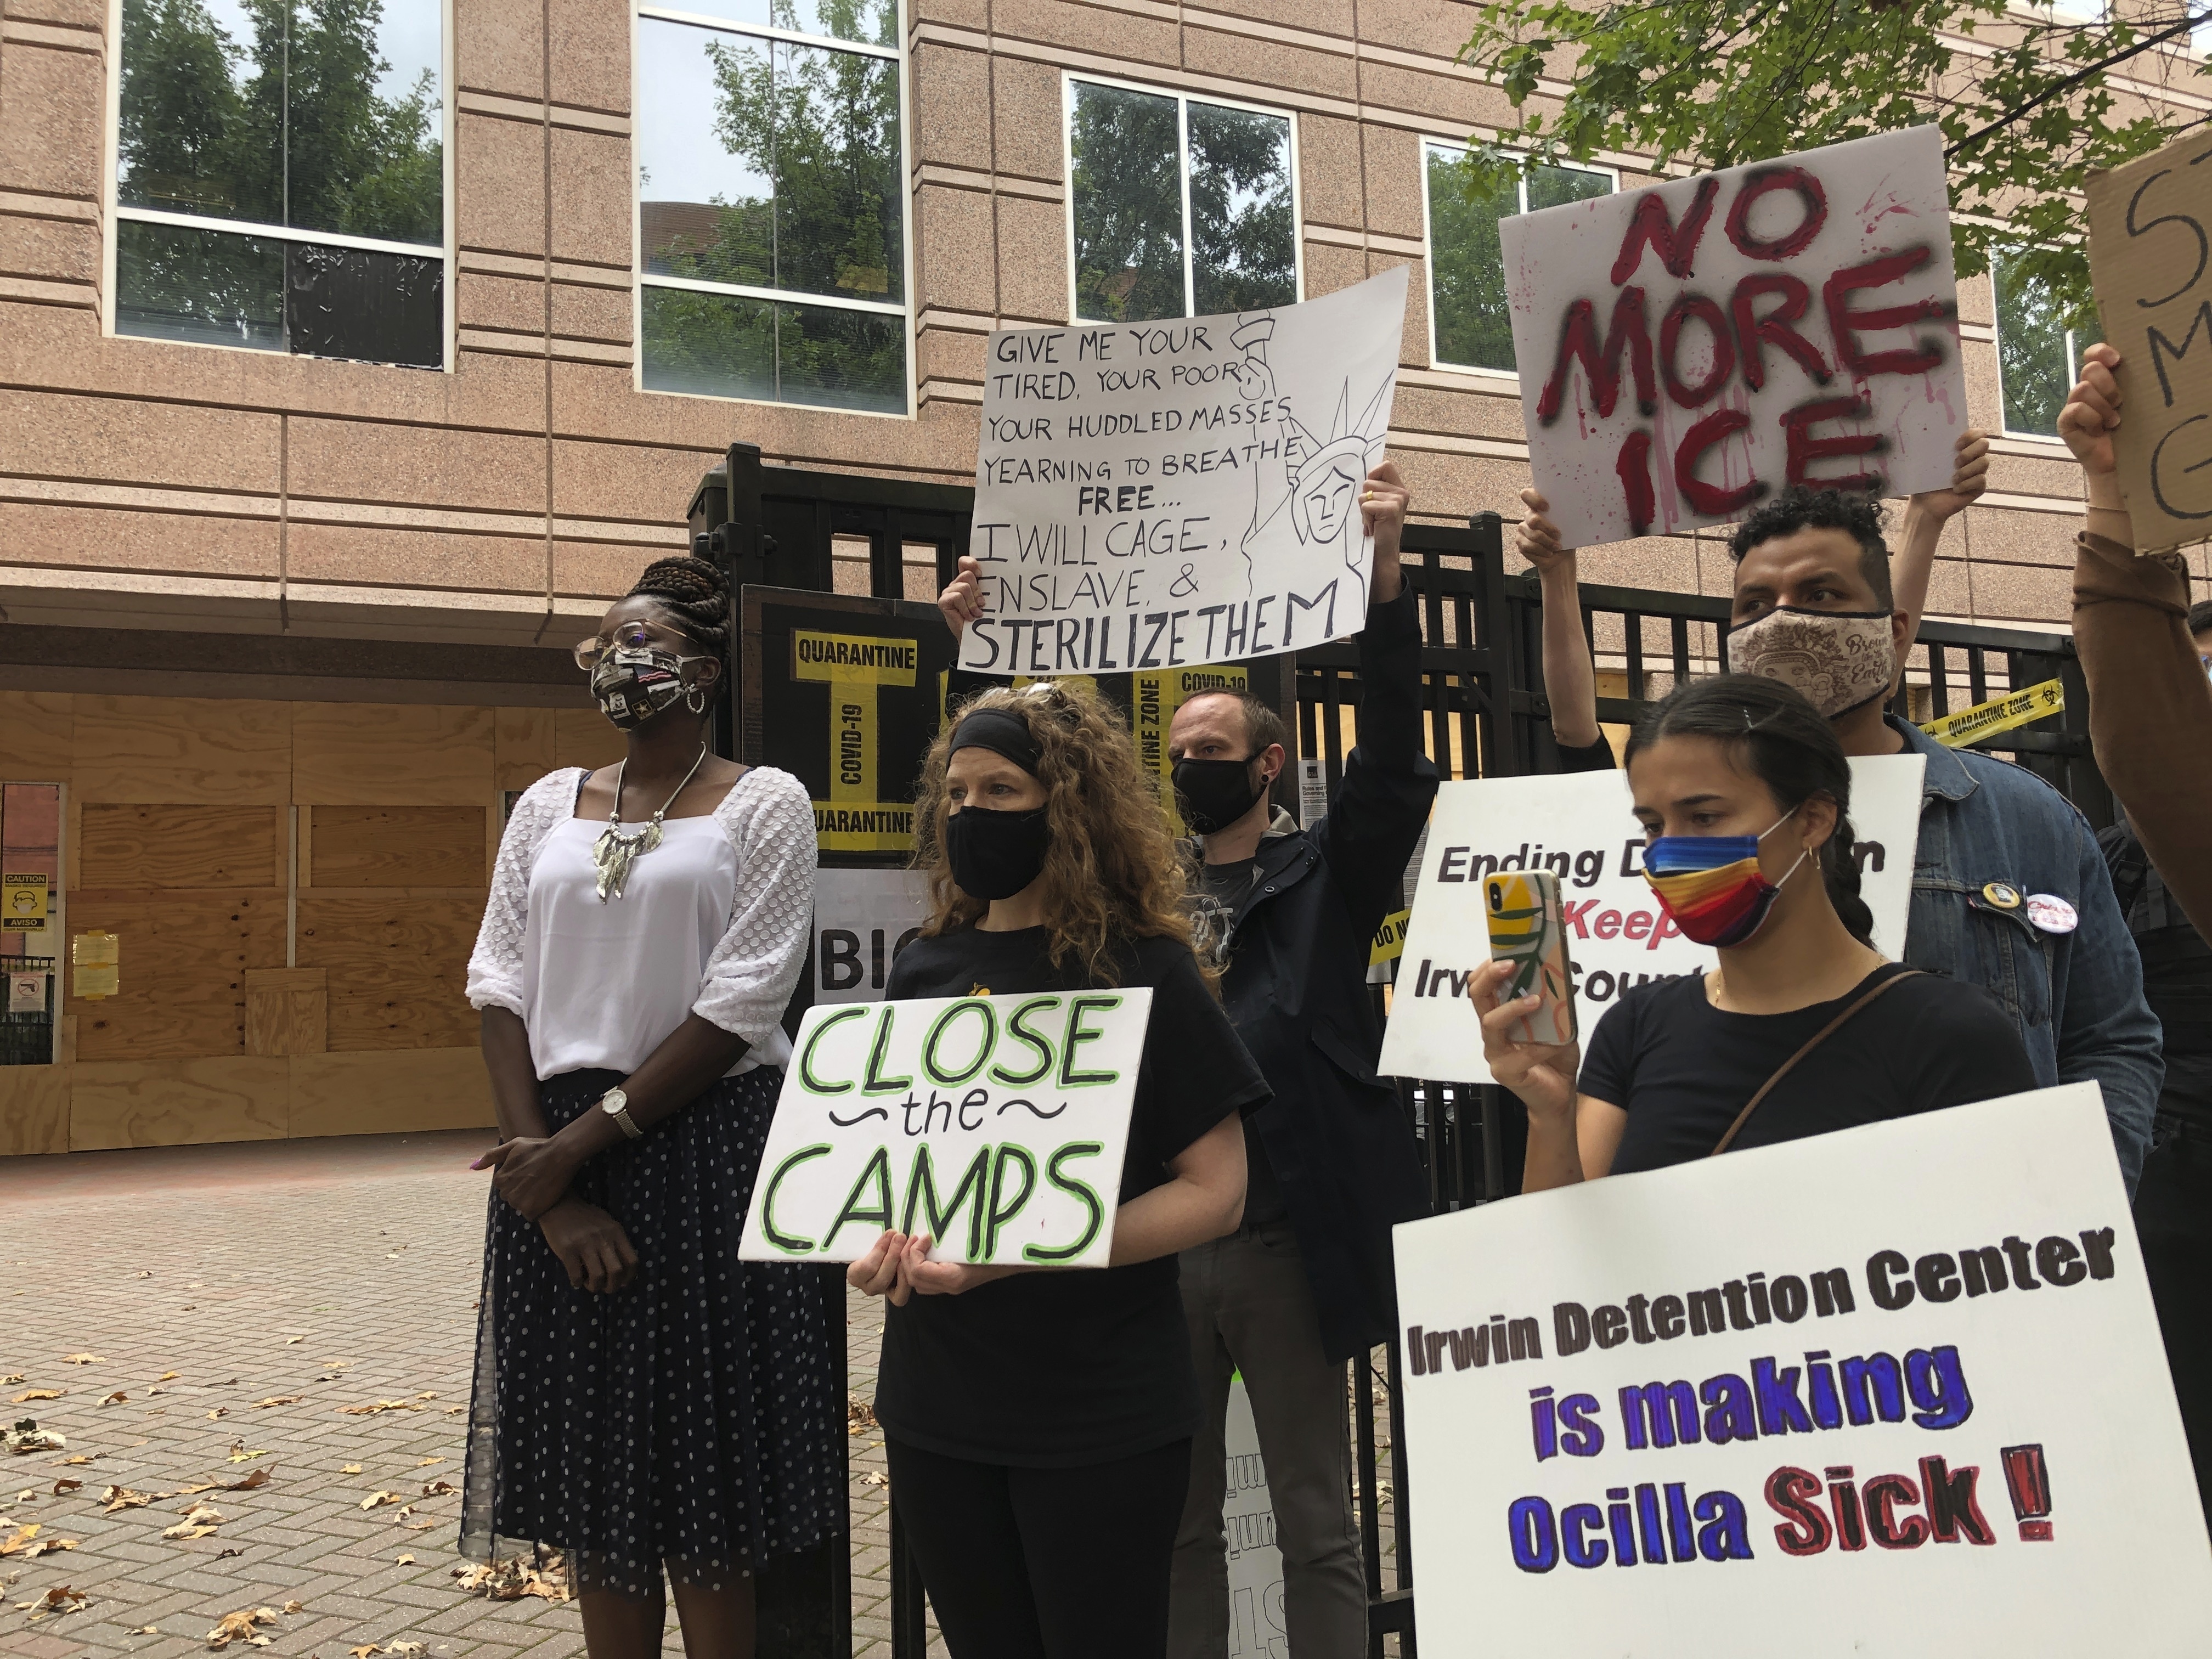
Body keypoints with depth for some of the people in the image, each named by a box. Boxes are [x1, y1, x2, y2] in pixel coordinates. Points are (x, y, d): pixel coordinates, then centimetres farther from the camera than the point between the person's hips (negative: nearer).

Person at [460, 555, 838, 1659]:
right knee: (591, 1457, 12)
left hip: (707, 1145, -4)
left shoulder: (763, 803, -3)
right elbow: (501, 985, 3)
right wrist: (545, 1169, -8)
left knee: (701, 1481, 4)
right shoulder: (550, 804, 11)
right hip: (561, 1155, 5)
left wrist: (584, 1140, -14)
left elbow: (739, 1006, -11)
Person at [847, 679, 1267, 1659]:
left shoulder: (1142, 970, -8)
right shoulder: (925, 972, 5)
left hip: (1101, 1420, -4)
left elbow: (1215, 1190, -12)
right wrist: (876, 1245, -8)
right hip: (934, 1403, 5)